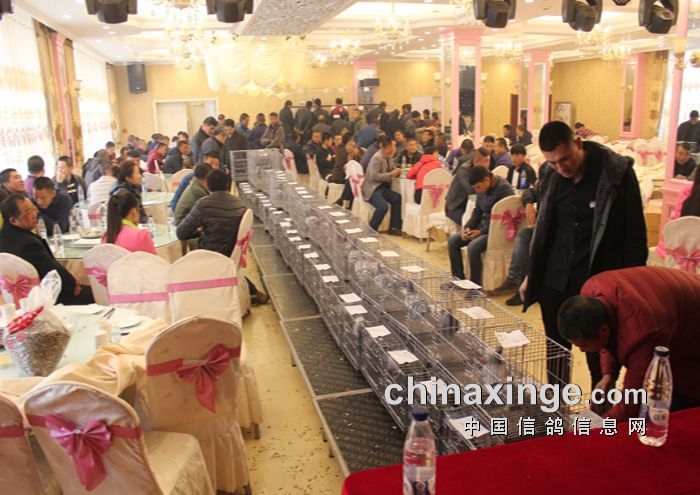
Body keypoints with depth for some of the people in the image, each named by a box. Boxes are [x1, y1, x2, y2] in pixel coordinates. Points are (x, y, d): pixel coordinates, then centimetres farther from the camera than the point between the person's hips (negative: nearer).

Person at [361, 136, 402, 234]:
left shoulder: (389, 157, 11)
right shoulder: (377, 158, -15)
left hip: (383, 187, 9)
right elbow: (374, 176, -23)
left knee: (397, 198, -15)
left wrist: (397, 171, -2)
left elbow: (392, 169, 22)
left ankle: (394, 227, -8)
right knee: (383, 206, -30)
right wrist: (390, 175, -22)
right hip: (372, 188, -8)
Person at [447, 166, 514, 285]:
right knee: (452, 240, -4)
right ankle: (458, 279, 3)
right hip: (482, 226, 9)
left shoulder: (504, 189, -18)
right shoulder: (482, 189, 6)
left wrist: (481, 232, -22)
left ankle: (475, 284, -15)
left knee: (473, 246, -31)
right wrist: (467, 227, -1)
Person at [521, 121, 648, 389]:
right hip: (555, 283, 4)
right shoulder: (549, 175, 1)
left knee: (600, 362, 5)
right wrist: (532, 274, 14)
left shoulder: (617, 173, -11)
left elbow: (635, 233, -5)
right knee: (555, 354, 15)